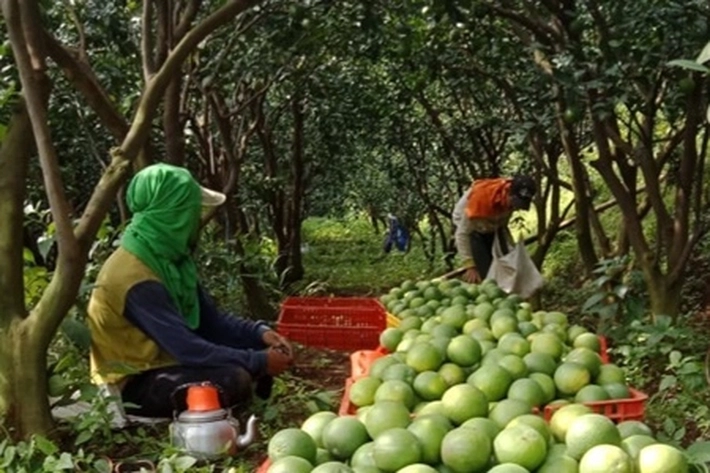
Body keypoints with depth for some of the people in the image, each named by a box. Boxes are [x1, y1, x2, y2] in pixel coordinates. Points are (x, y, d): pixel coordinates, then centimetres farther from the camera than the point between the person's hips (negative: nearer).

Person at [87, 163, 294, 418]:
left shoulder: (167, 257, 0)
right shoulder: (136, 278, -28)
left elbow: (211, 320, 5)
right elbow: (187, 349, -30)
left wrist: (259, 333, -11)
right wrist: (258, 362, -24)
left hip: (160, 363, 9)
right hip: (134, 384, -9)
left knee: (253, 346, 3)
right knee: (235, 379, -29)